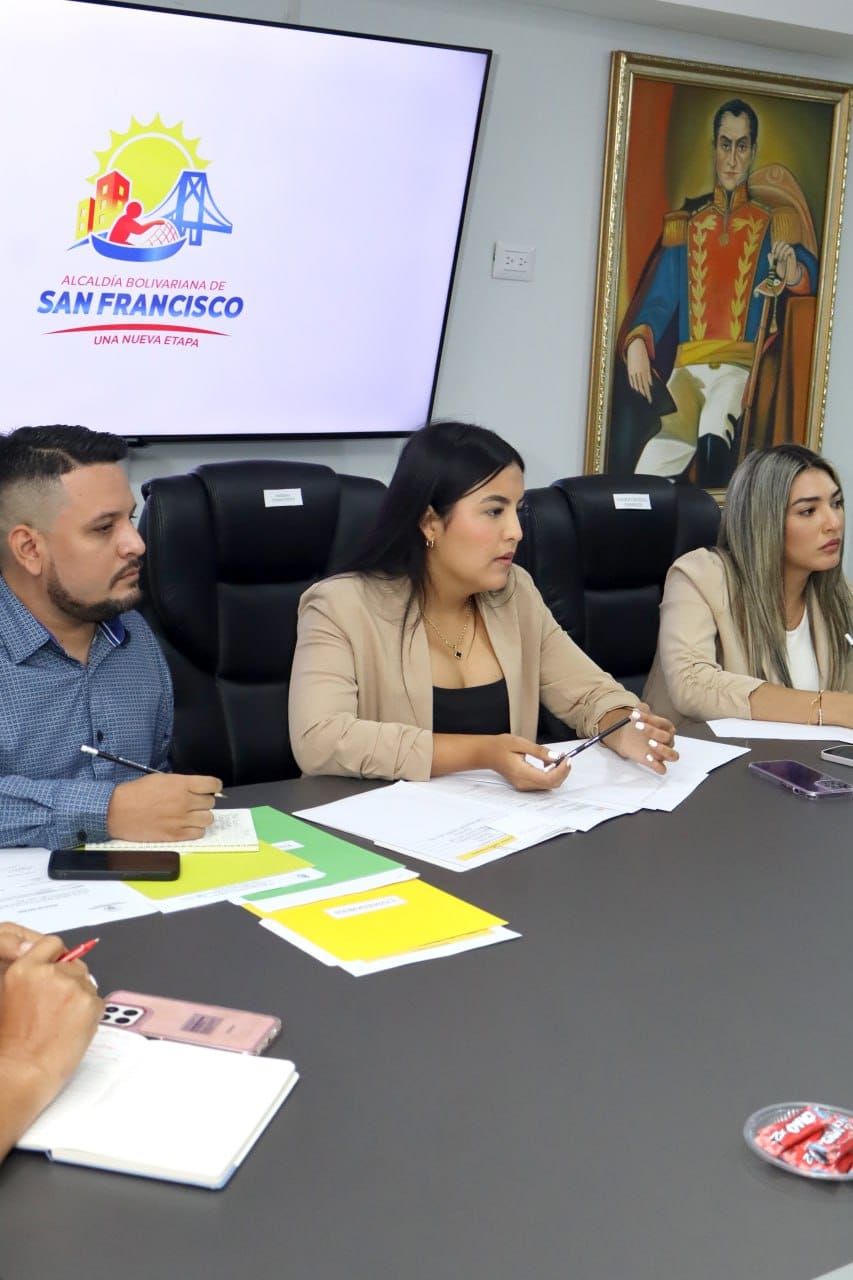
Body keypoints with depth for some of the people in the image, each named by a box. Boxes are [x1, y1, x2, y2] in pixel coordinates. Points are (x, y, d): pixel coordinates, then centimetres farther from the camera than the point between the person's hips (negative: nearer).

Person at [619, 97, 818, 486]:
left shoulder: (771, 224, 10)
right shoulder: (685, 225, 16)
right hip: (688, 366, 2)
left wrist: (794, 274, -28)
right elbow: (659, 298, 9)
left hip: (742, 364, -2)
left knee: (714, 432, -34)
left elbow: (808, 273, -3)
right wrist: (637, 341, -12)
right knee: (655, 461, -22)